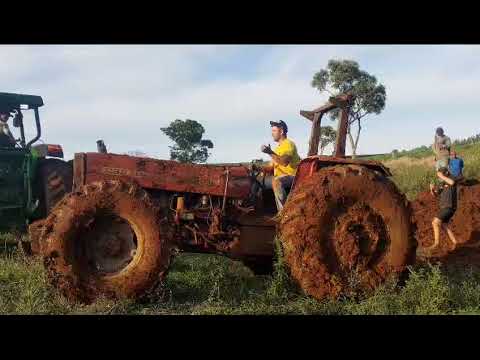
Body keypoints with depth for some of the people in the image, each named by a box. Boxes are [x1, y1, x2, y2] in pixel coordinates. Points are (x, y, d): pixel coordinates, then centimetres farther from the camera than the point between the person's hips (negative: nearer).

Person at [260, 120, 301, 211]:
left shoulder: (289, 144, -9)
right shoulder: (278, 148, 18)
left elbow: (284, 162, -27)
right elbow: (271, 168, 16)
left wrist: (270, 153, -29)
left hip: (292, 176, -9)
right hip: (280, 177, 9)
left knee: (276, 181, -36)